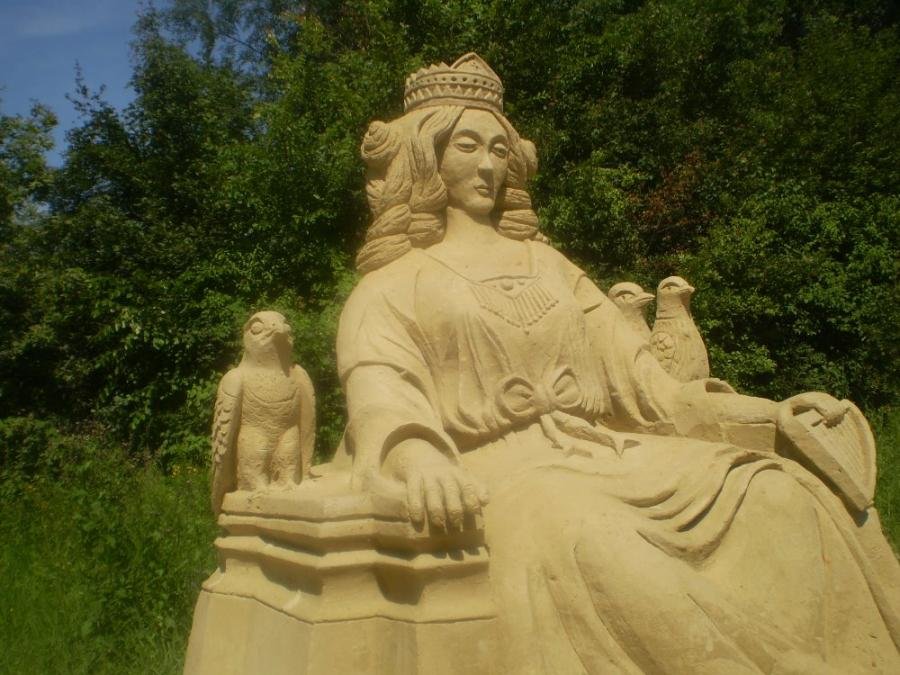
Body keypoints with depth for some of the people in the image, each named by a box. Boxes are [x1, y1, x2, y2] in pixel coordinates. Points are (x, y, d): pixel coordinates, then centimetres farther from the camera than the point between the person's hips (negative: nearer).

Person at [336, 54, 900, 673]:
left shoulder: (548, 264, 22)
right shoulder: (393, 287, 11)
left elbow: (638, 375, 17)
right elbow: (380, 386, -9)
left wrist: (769, 414, 9)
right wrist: (419, 454, -33)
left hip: (602, 454, 4)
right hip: (501, 470, -4)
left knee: (785, 497, -18)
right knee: (574, 541, -37)